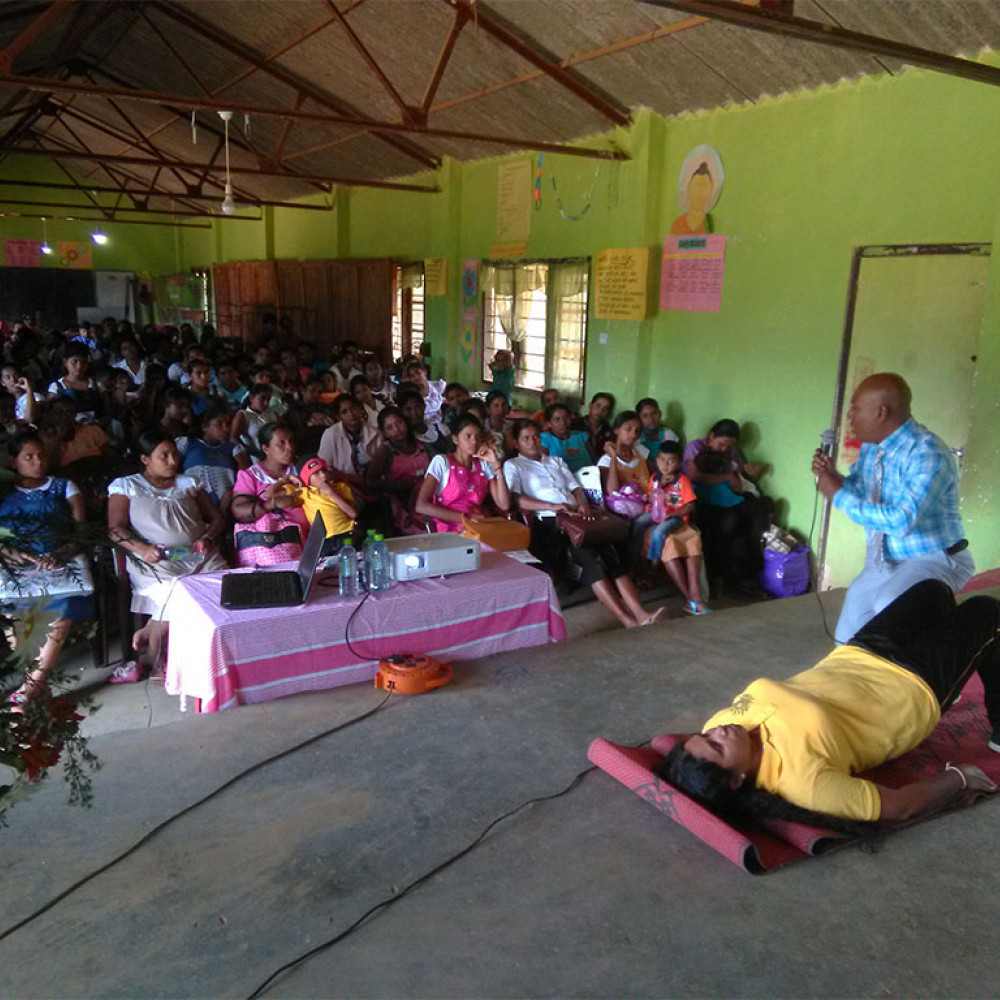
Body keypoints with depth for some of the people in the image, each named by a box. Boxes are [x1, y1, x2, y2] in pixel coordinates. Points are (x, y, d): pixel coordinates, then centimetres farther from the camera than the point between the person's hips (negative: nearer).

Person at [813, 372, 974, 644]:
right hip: (883, 560, 8)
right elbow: (860, 493, 13)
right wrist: (833, 477, -9)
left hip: (933, 560, -8)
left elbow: (900, 522, -37)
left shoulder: (928, 454, -27)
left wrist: (839, 494, -30)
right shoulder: (871, 446, -2)